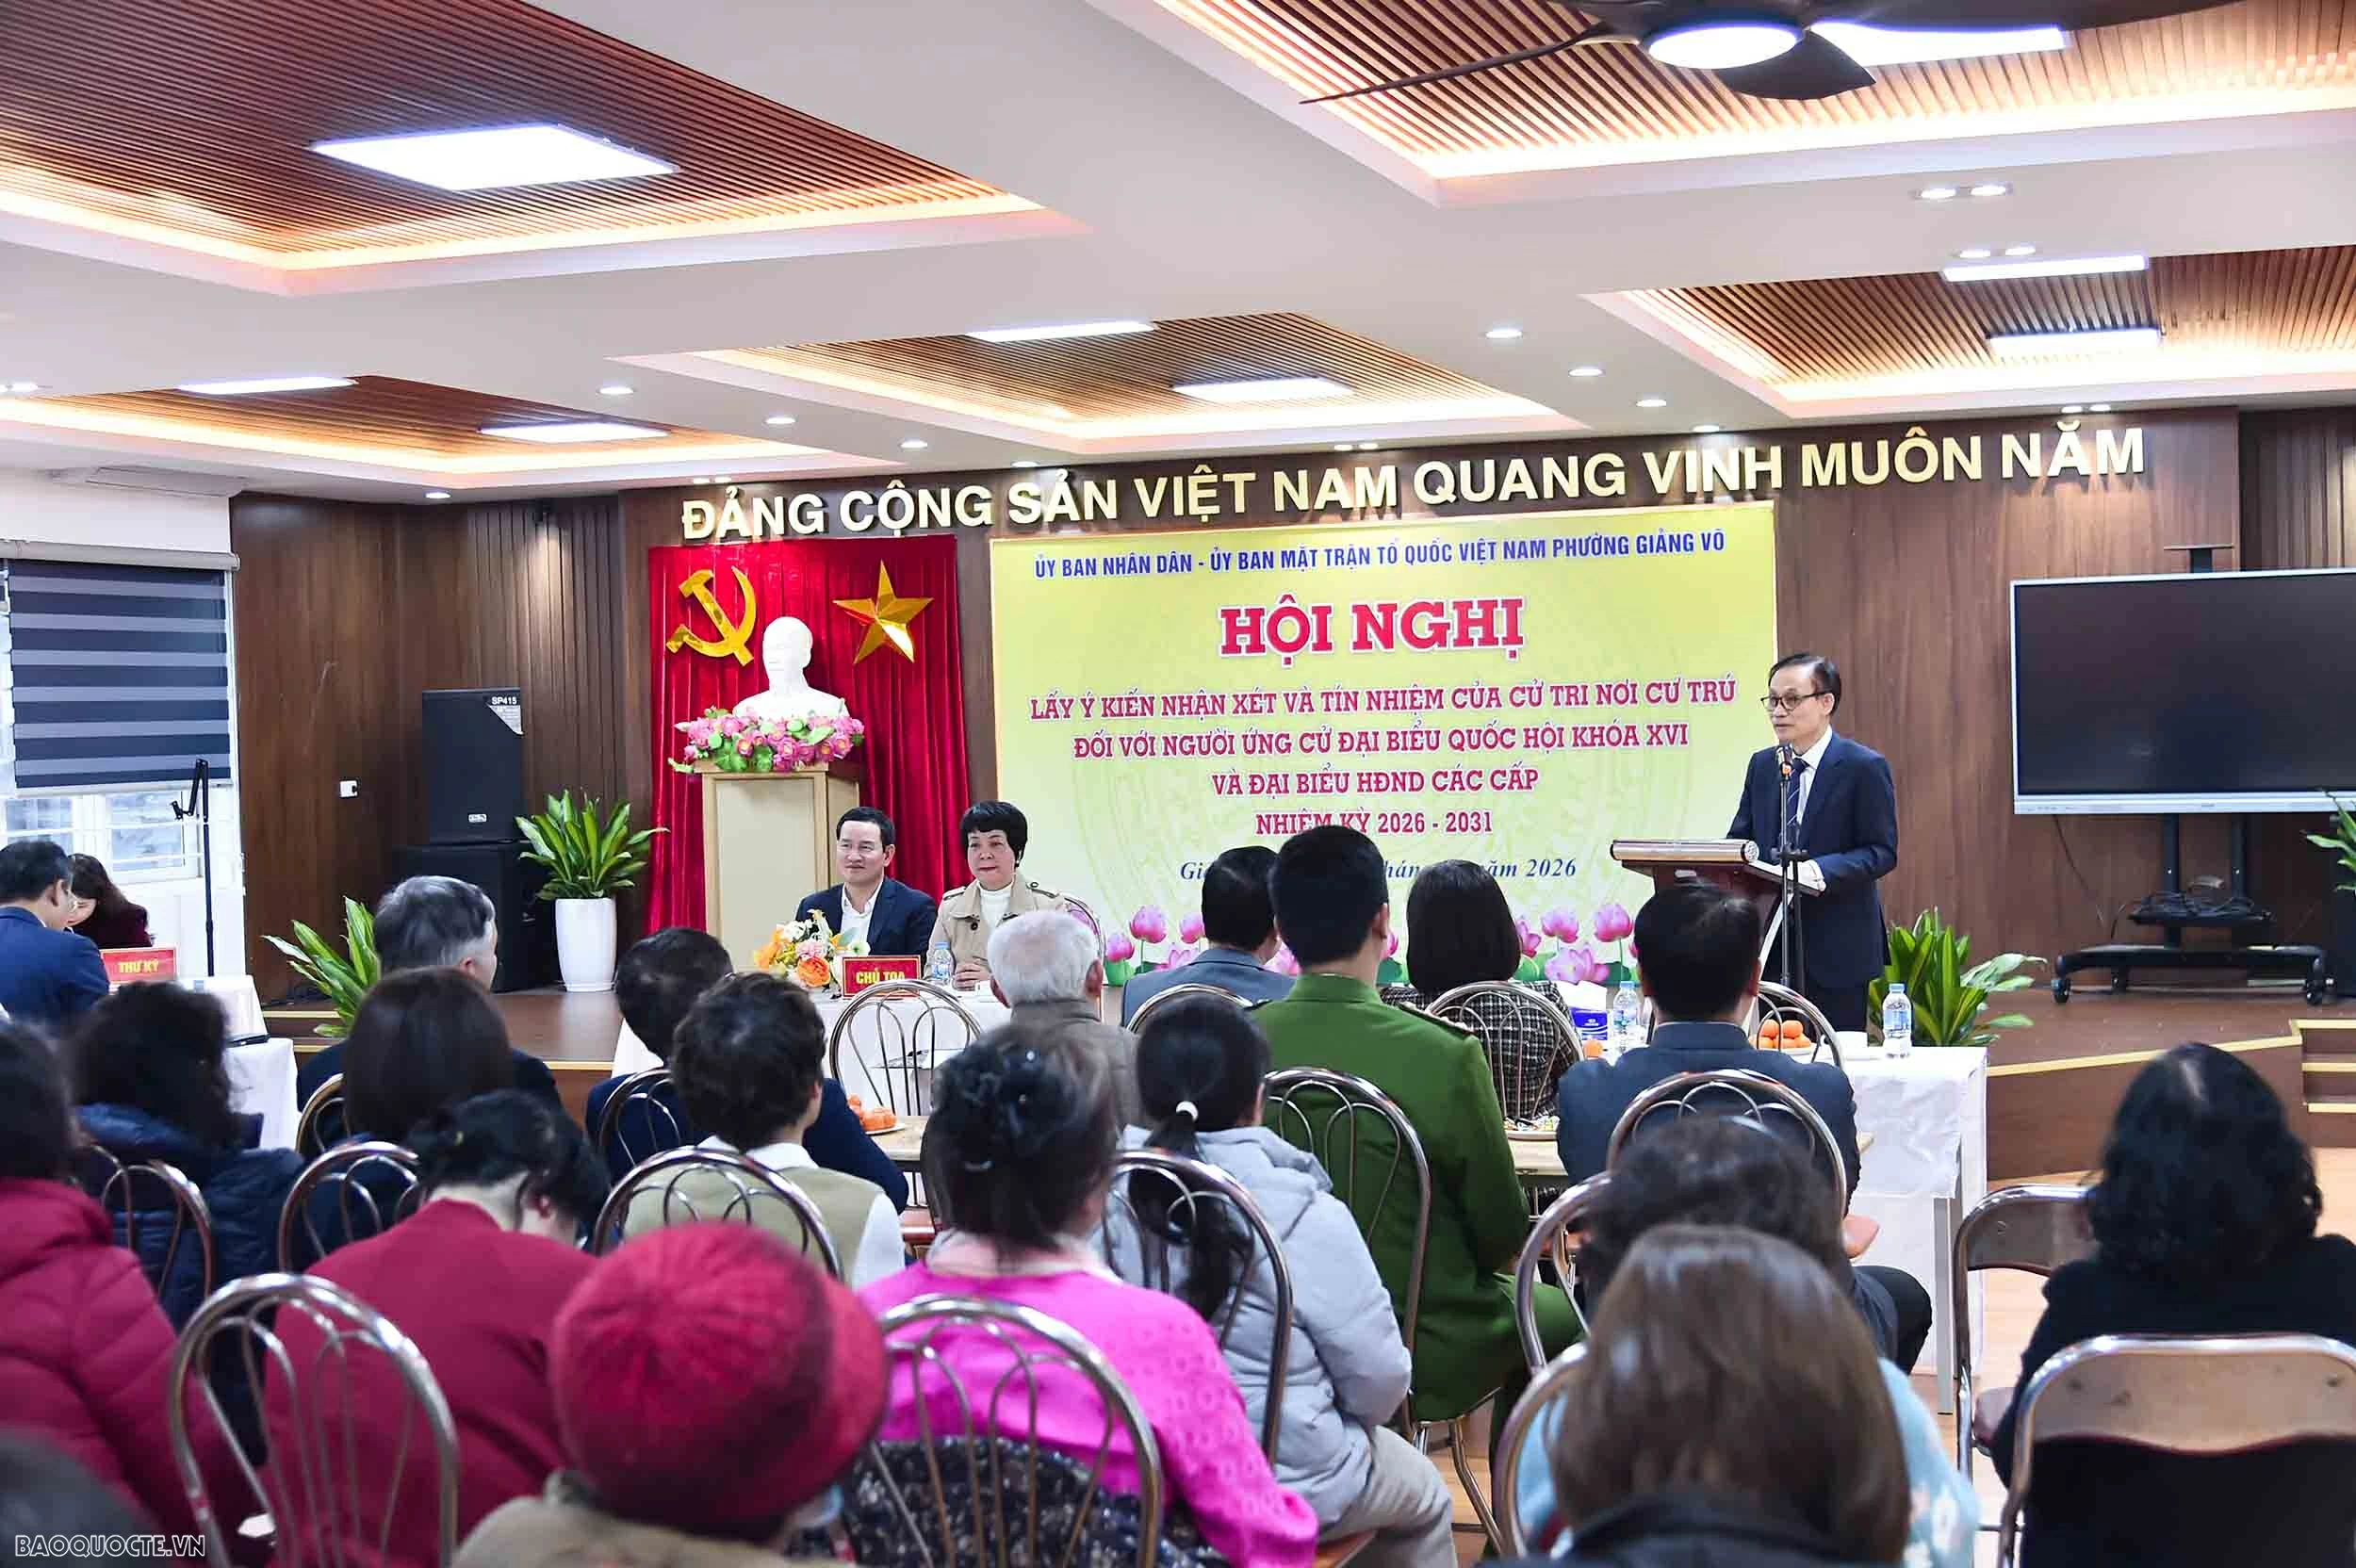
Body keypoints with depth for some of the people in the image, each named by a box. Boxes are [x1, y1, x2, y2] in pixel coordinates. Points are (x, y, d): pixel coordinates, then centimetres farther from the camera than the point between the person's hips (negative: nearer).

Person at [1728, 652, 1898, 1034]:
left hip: (1836, 947, -5)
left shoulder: (1864, 767, -6)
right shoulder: (1762, 765, 12)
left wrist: (1822, 871, -27)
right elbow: (1739, 838, 14)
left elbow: (1882, 851, -11)